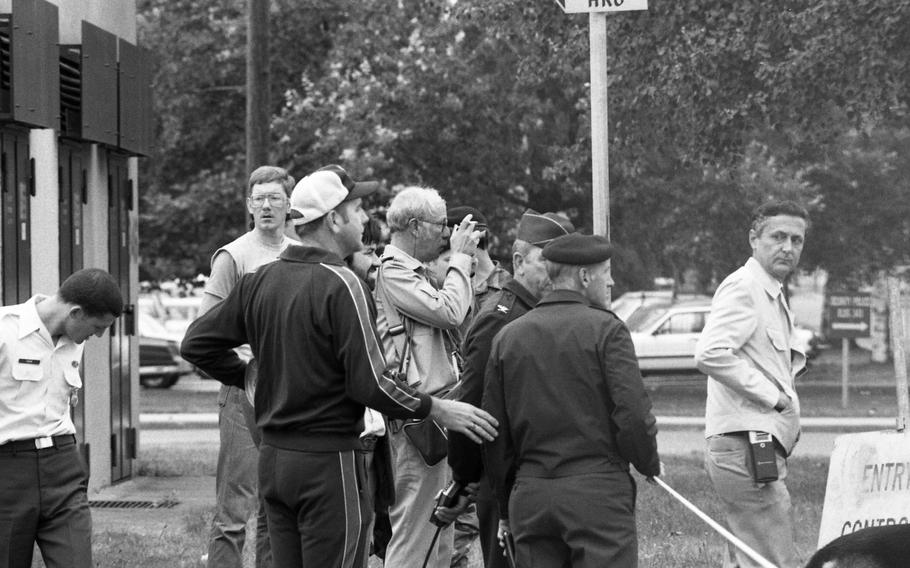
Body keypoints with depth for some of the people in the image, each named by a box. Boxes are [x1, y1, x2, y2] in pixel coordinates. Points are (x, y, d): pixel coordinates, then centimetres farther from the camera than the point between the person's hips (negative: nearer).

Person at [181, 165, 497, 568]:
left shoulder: (261, 281, 6)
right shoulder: (340, 286, -16)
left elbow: (197, 344, 12)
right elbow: (370, 383, -20)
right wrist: (436, 410, -9)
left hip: (272, 457, 8)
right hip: (328, 460, -8)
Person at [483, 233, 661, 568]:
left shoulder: (508, 336, 9)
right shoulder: (605, 329, -6)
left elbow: (494, 431, 11)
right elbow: (634, 414, -13)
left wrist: (505, 508, 19)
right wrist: (649, 465, 6)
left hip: (529, 495, 5)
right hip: (597, 490, -5)